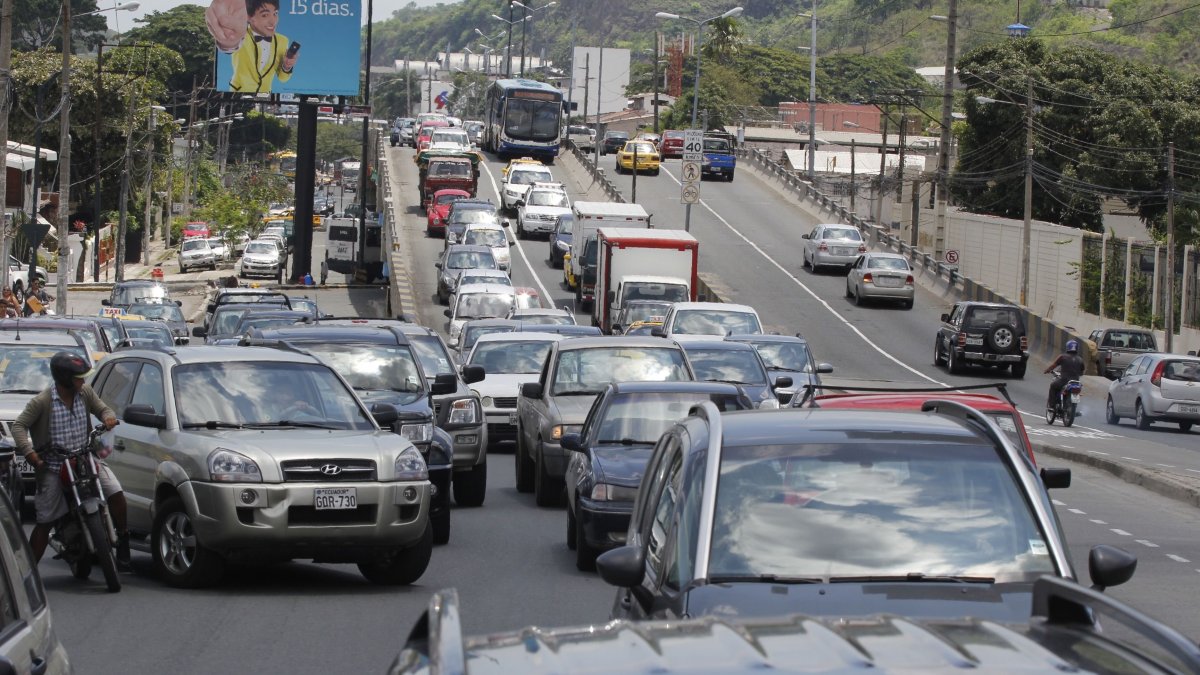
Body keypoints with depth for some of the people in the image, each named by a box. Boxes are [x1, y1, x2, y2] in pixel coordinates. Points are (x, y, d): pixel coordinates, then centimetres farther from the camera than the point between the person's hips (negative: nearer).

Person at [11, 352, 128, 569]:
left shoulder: (85, 393, 0)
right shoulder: (42, 402, -15)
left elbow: (102, 408, 12)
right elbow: (19, 425, -13)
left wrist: (108, 417, -13)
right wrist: (28, 451, -28)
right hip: (53, 467, -3)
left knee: (116, 494, -16)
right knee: (44, 521, 0)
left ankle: (122, 540, 5)